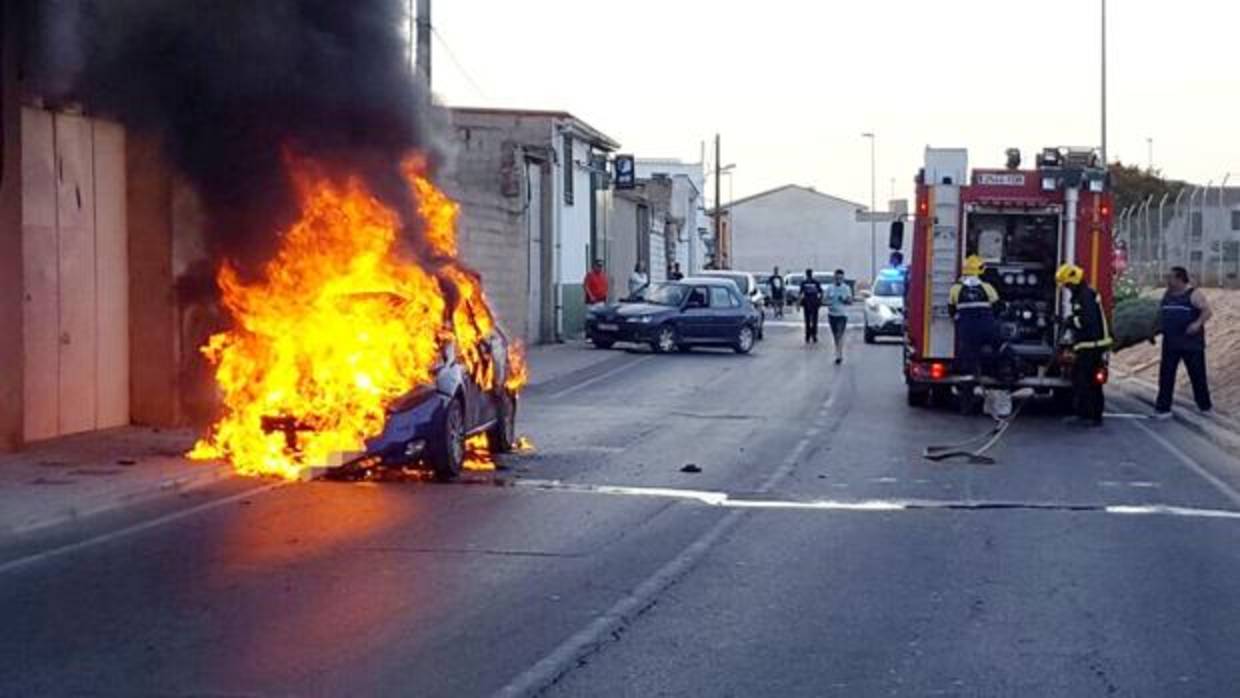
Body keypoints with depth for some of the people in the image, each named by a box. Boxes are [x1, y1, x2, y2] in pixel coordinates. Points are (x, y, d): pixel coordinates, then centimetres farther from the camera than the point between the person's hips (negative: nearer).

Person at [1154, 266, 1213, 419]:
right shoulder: (1167, 295, 11)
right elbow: (1162, 314, 22)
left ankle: (1205, 405, 22)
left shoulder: (1193, 294, -8)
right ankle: (1162, 408, 5)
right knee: (1166, 375, 2)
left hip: (1191, 343, -5)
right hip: (1170, 343, 5)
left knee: (1198, 375, 7)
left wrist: (1198, 323, -30)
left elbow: (1207, 311, -15)